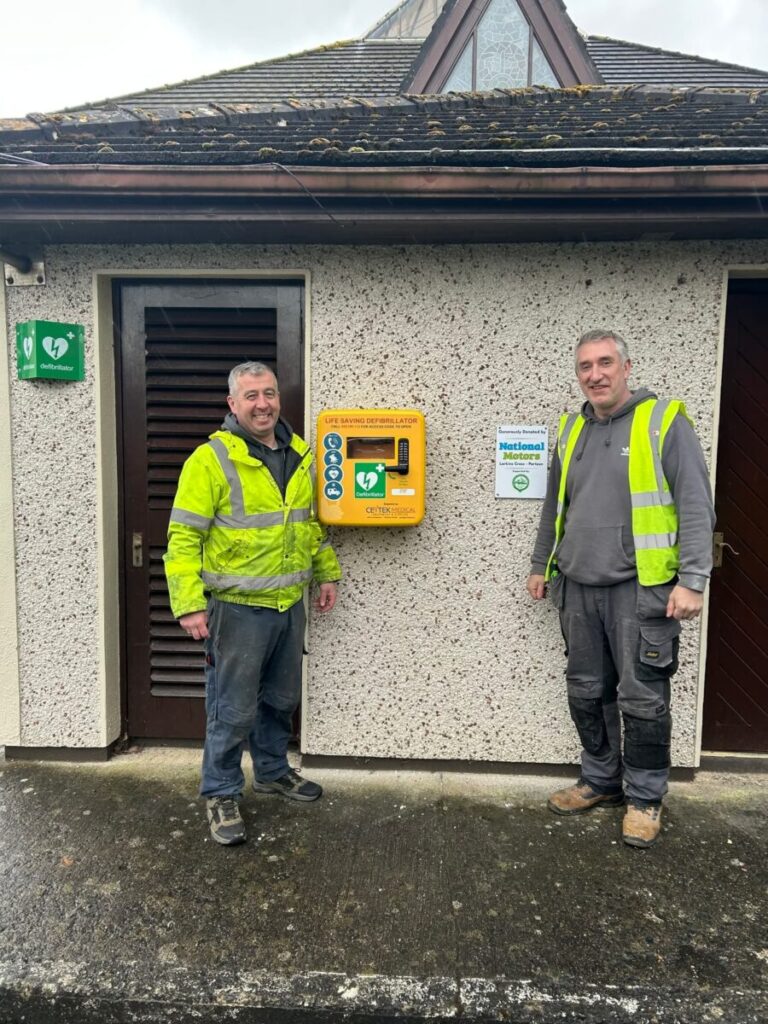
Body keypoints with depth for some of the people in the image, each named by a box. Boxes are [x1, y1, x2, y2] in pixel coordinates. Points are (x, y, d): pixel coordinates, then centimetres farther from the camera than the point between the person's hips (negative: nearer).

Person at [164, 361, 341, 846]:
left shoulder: (300, 454, 8)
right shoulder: (211, 459, -12)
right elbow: (184, 538, -15)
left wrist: (327, 572, 17)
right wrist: (189, 604, -20)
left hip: (290, 605, 6)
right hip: (238, 608, -6)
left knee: (281, 698, 21)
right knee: (234, 710, 5)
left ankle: (273, 771, 42)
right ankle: (222, 794, 26)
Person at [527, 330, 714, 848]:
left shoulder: (665, 421, -6)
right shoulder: (571, 430, 12)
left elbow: (696, 507, -11)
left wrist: (691, 580, -17)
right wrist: (542, 565, 21)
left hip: (641, 589, -5)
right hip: (579, 589, 6)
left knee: (642, 699, 4)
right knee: (587, 693, 14)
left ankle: (645, 796, 22)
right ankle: (600, 780, 32)